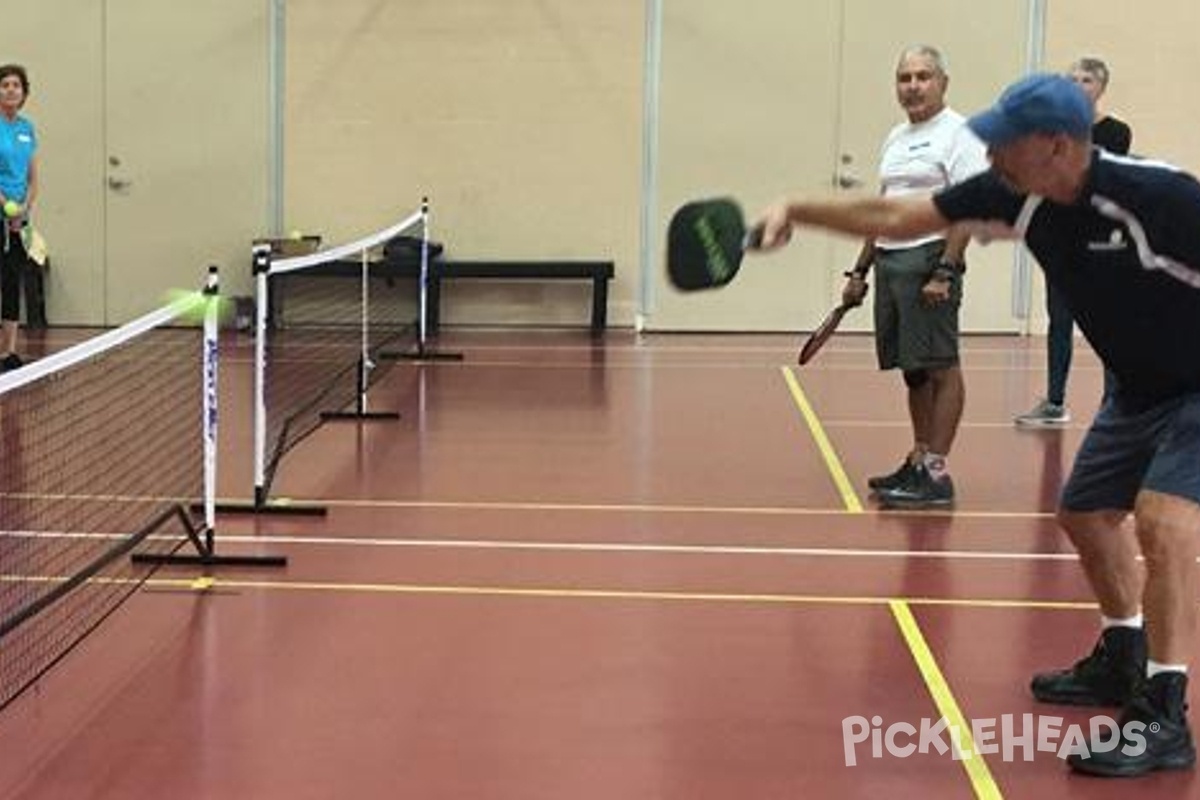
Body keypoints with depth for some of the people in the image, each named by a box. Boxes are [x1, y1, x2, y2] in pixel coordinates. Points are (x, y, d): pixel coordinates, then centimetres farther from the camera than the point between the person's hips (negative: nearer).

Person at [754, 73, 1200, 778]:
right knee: (1086, 513, 18)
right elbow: (898, 218, -4)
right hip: (1139, 390, 8)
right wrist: (796, 210, -9)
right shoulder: (1019, 194, -12)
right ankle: (1123, 661, 40)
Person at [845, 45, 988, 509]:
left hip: (930, 259, -8)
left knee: (939, 367, -7)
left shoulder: (958, 134, -6)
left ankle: (937, 474, -7)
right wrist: (861, 270, 21)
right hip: (890, 261, 8)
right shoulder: (896, 139, 19)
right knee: (912, 371, 11)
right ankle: (918, 462, 18)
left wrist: (944, 271, -21)